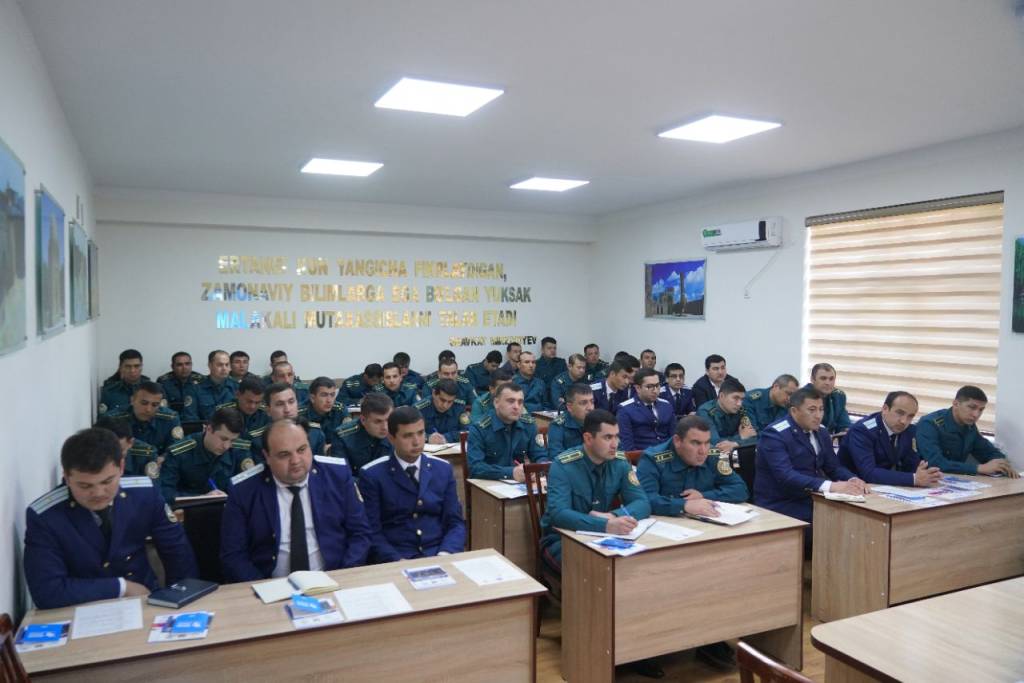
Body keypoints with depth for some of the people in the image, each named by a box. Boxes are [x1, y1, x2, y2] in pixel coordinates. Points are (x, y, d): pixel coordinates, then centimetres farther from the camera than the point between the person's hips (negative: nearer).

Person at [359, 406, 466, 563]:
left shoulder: (443, 469, 8)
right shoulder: (372, 475, -2)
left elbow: (455, 522, 7)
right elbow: (372, 530, -4)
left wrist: (445, 554, -11)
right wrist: (398, 561, -18)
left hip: (440, 555, 3)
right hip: (396, 559, -2)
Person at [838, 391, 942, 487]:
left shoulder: (910, 430, 0)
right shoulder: (862, 431, -19)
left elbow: (912, 466, 2)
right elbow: (868, 473, -29)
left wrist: (927, 476, -19)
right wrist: (914, 479, -32)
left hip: (886, 489, 6)